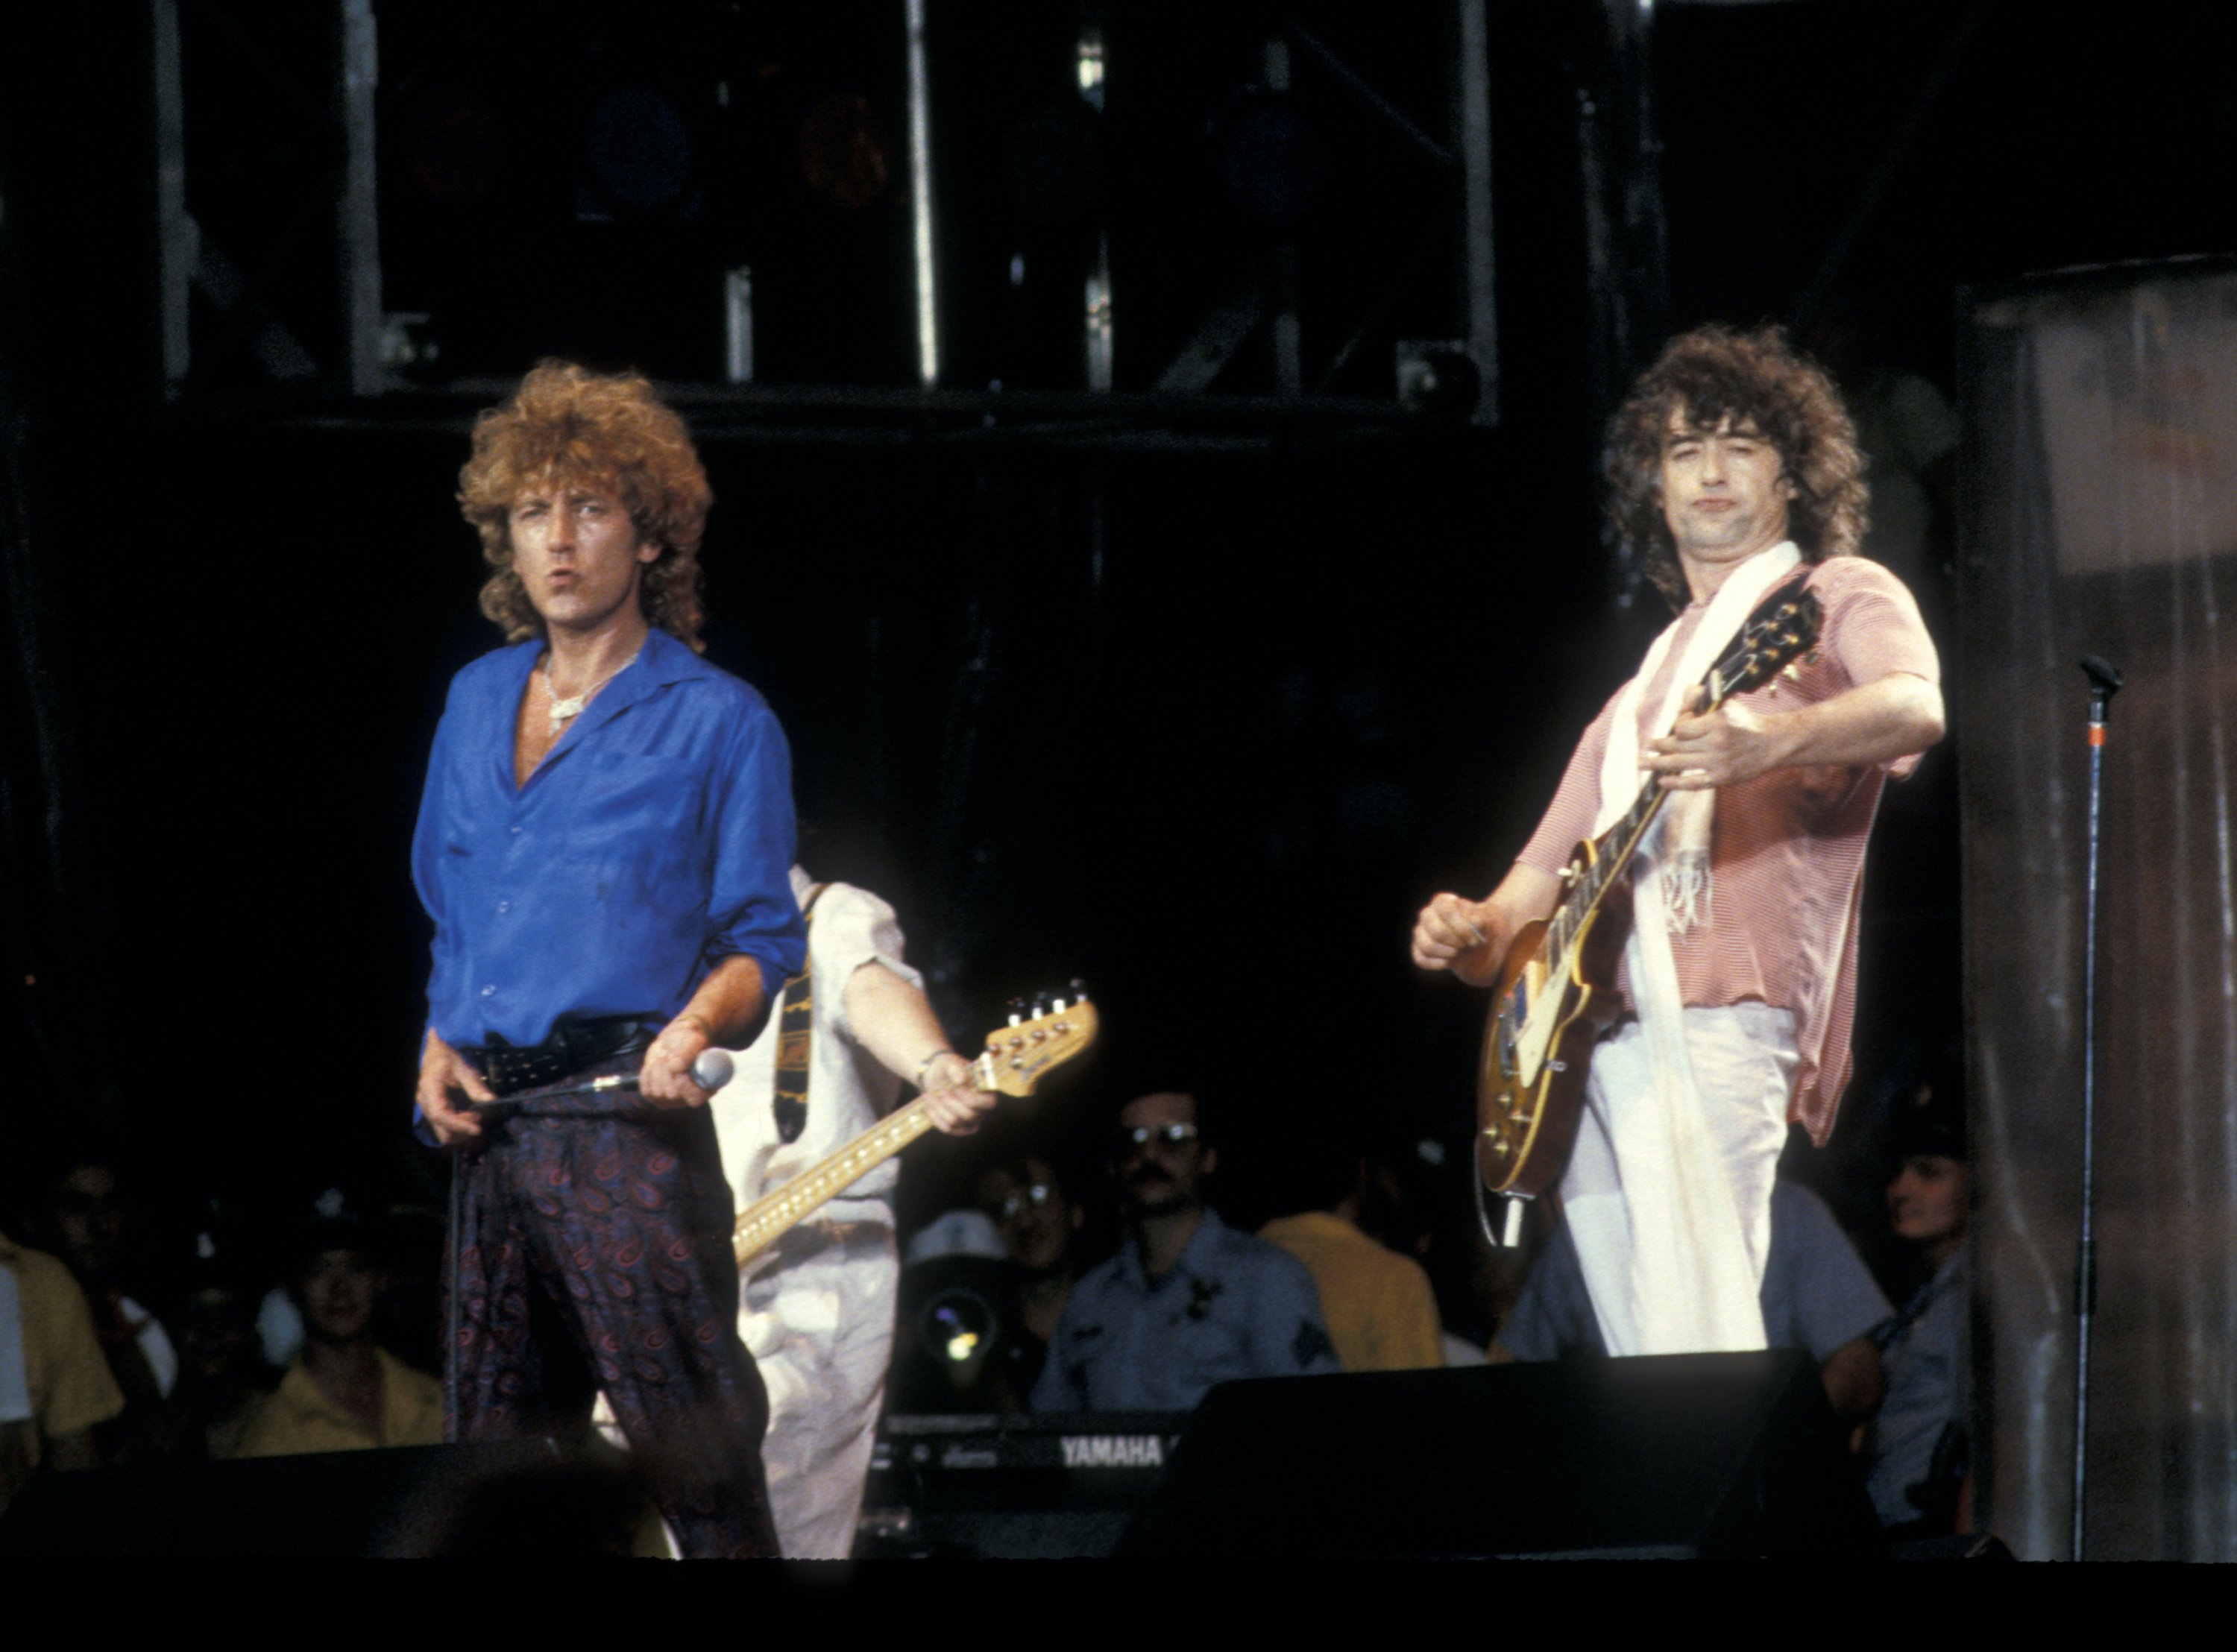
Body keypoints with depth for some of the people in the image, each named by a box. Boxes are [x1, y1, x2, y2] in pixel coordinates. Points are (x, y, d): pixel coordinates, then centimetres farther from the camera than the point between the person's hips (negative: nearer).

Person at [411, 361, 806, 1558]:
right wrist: (438, 1045, 9)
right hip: (489, 1129, 6)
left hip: (627, 1118, -6)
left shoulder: (717, 721, 0)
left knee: (693, 1457, -13)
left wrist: (698, 1024, -21)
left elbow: (761, 935, -1)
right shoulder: (478, 703, 18)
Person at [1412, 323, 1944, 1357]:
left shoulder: (1838, 597, 11)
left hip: (1716, 1013, -7)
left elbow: (1915, 708, -13)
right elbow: (1537, 886, 30)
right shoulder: (1644, 688, 31)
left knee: (1696, 1357, -23)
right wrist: (1470, 936, 5)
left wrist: (1764, 746, -33)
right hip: (1592, 1035, 7)